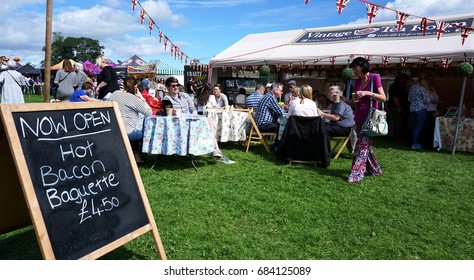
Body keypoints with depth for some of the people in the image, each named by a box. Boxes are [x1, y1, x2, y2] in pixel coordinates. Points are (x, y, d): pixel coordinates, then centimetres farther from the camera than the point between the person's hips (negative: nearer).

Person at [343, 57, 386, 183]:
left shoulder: (374, 78, -6)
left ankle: (356, 174, -6)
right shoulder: (357, 82, 12)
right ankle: (375, 170, 26)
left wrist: (367, 93, -23)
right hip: (359, 118, 7)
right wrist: (343, 98, -2)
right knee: (366, 145, 12)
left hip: (369, 118, -7)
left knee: (362, 146, -9)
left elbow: (383, 98, -11)